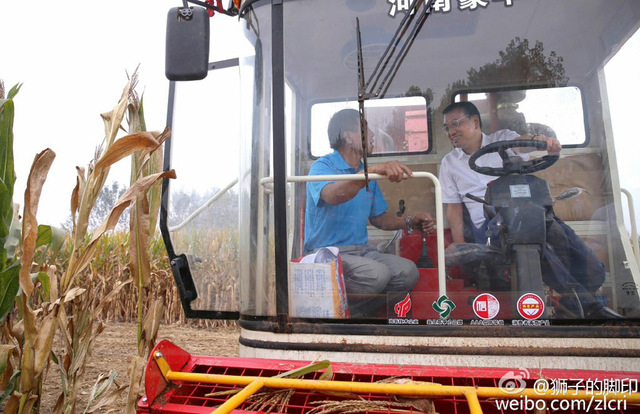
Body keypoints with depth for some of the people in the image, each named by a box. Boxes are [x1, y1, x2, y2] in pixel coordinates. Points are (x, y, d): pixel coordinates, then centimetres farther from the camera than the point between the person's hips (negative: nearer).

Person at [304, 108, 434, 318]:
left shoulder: (368, 173, 15)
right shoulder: (323, 166, -8)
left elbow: (378, 217, 20)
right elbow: (333, 196, -32)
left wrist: (409, 222, 3)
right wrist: (372, 171, -45)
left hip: (361, 251, 7)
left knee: (408, 271, -17)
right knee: (377, 273, -32)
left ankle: (359, 312, -2)